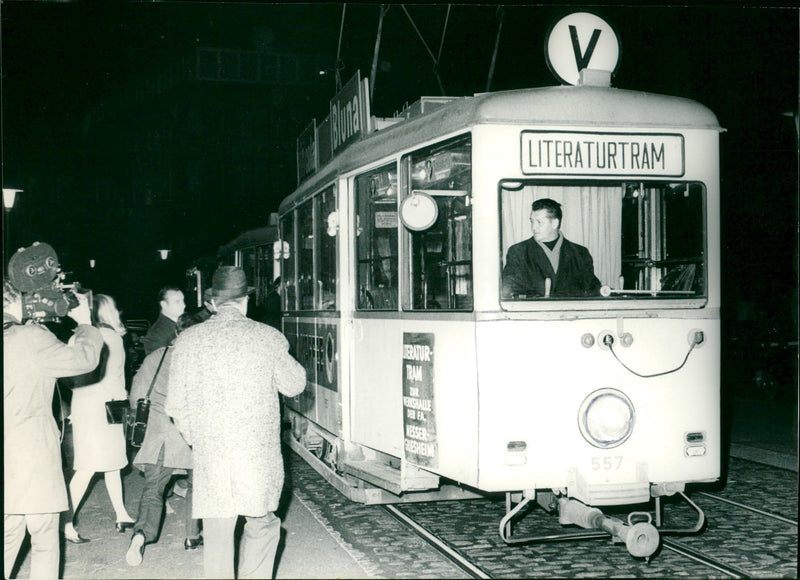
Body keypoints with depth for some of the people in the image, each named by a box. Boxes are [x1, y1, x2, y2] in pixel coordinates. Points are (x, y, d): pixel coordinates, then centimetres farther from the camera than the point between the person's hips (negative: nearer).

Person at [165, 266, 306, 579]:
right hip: (260, 456, -1)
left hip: (210, 456, 1)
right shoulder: (268, 338, -3)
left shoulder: (188, 339, 1)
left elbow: (176, 405, 3)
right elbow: (294, 385, 10)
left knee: (217, 536, 9)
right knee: (261, 525, 18)